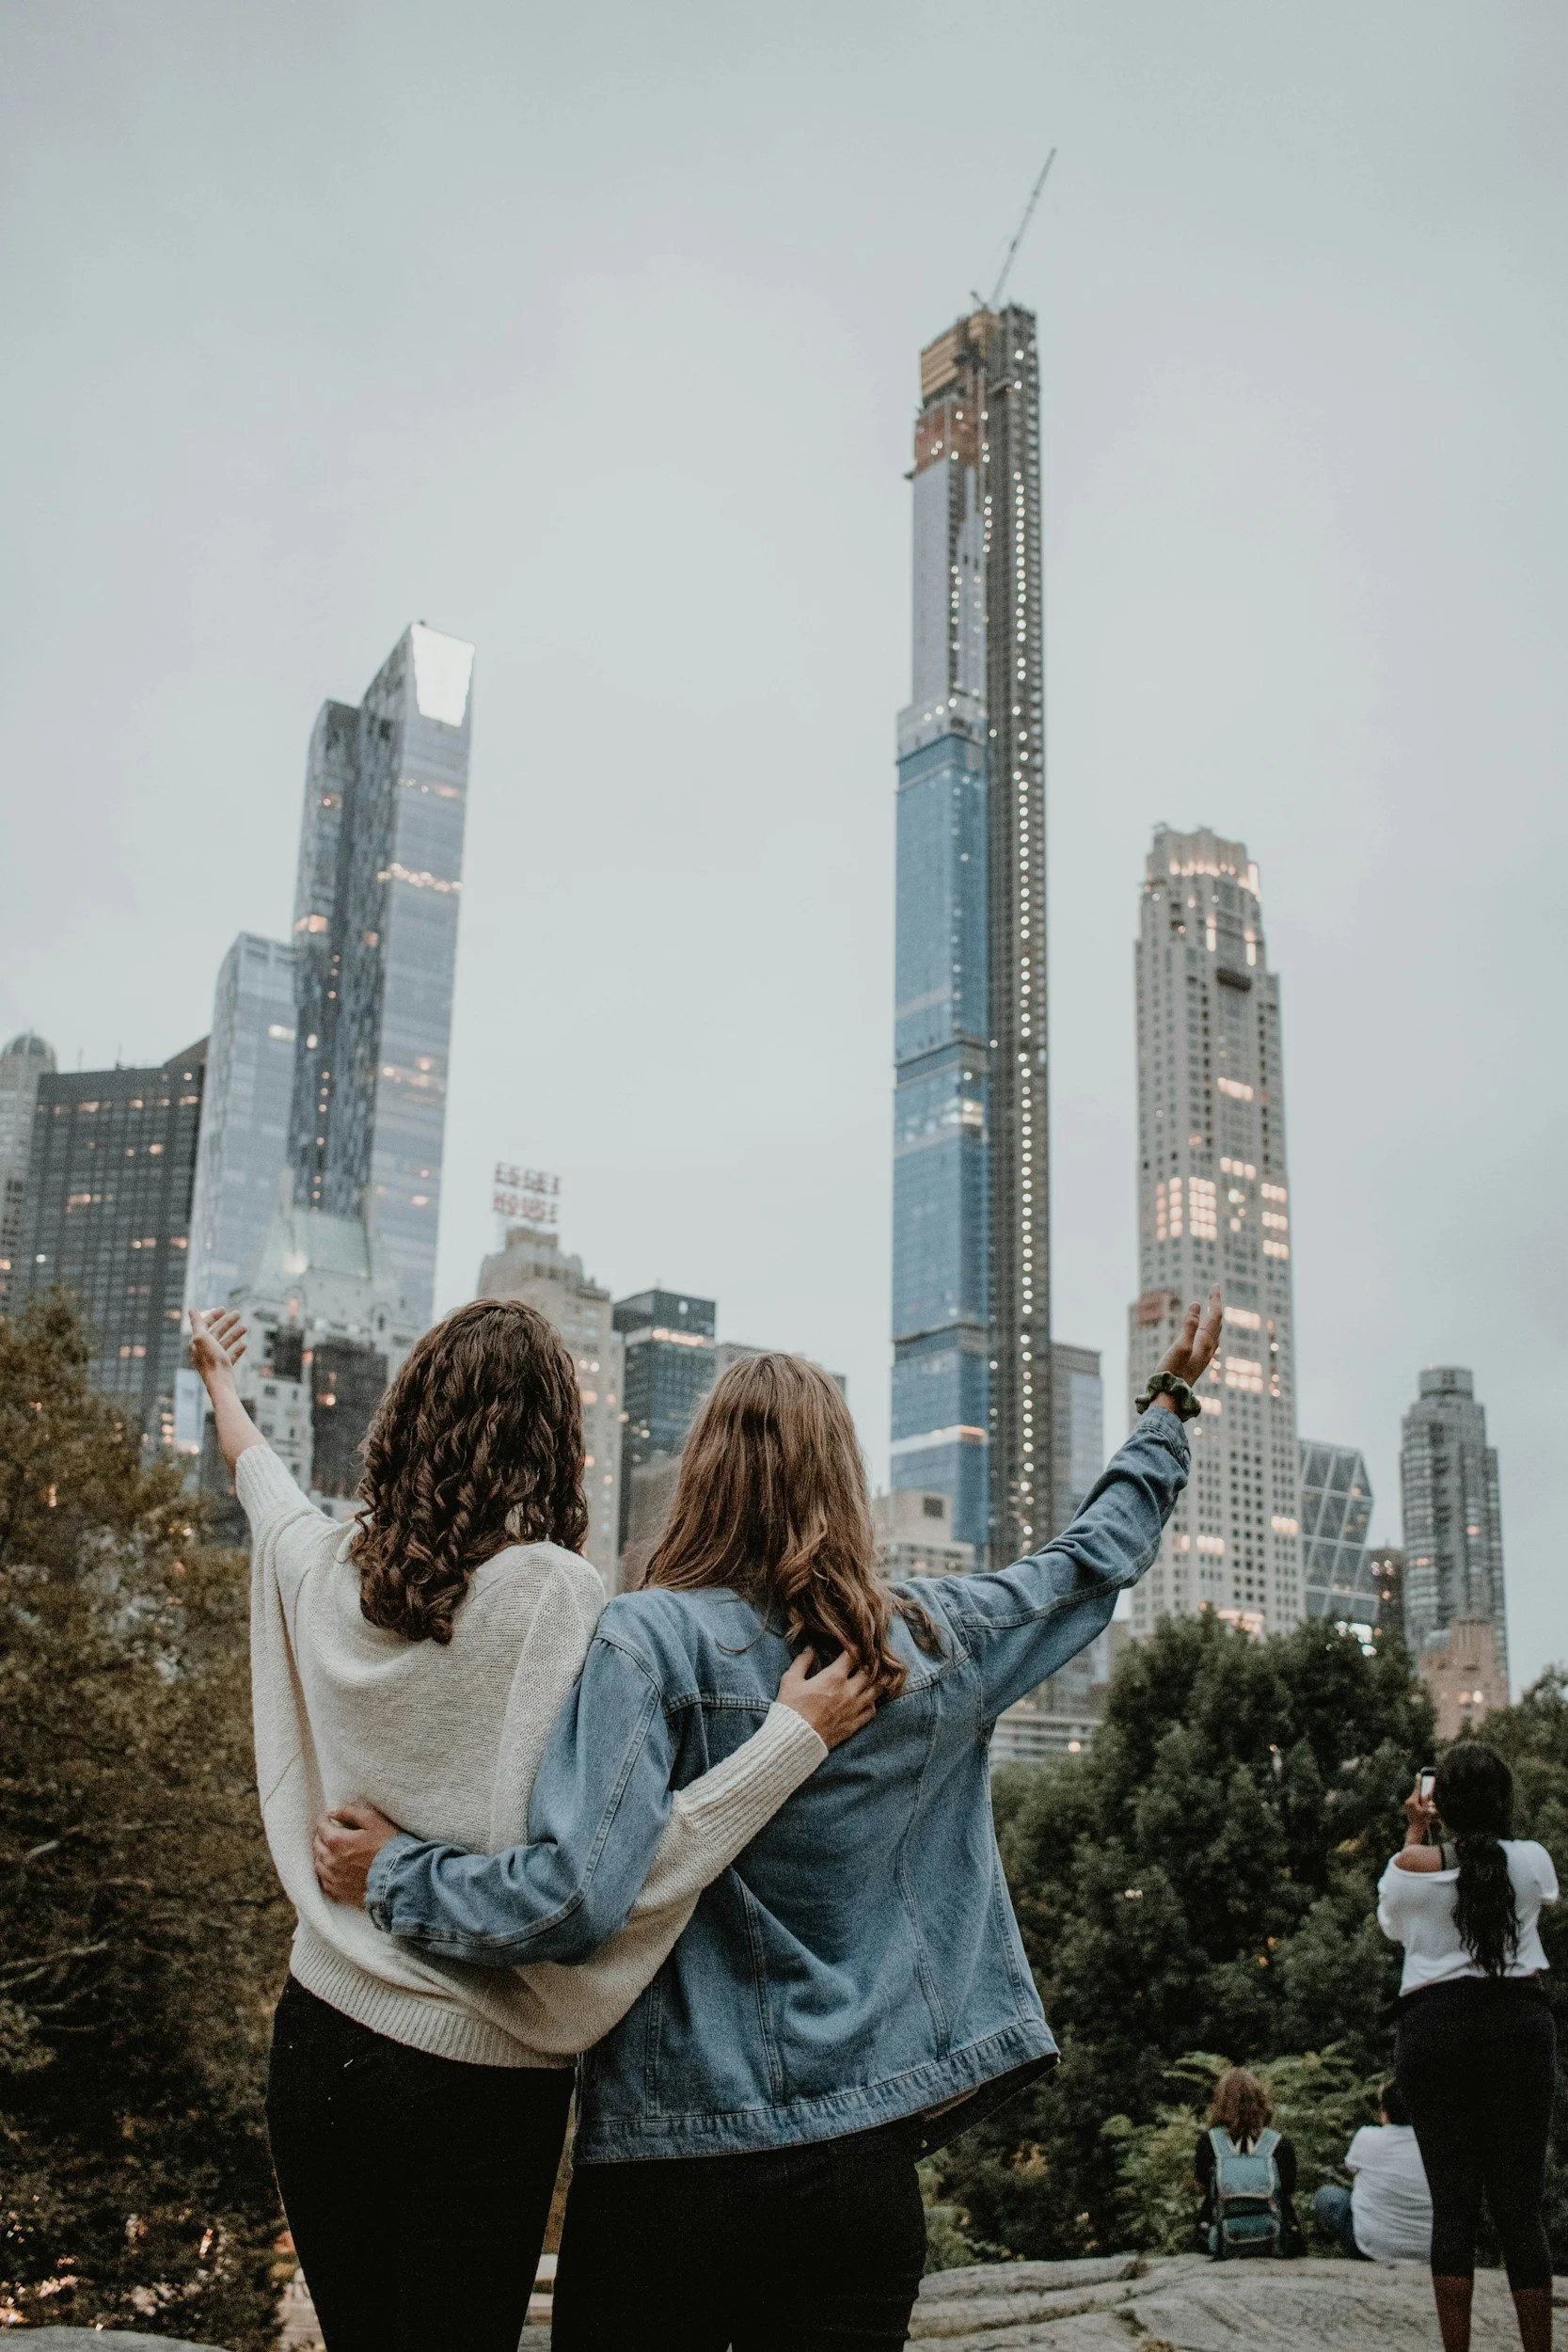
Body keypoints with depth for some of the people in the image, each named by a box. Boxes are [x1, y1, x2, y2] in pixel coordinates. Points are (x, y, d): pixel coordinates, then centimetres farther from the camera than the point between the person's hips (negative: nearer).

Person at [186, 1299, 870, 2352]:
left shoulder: (323, 1570, -2)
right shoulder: (549, 1592, -19)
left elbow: (261, 1477, 23)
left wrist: (224, 1386, 44)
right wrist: (795, 1732, -22)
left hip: (318, 2031, 5)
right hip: (474, 2072, -5)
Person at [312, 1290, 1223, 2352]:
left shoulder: (651, 1639, -12)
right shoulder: (939, 1640, 1)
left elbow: (574, 1896, -23)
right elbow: (1095, 1556, 19)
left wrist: (393, 1873, -6)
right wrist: (1172, 1401, 33)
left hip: (671, 2161, -3)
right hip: (867, 2172, 3)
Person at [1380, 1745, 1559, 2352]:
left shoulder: (1414, 1864, -5)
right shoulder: (1533, 1858, -1)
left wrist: (1415, 1833, 21)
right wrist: (1486, 1824, 28)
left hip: (1434, 2025, -1)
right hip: (1519, 2022, 1)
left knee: (1453, 2201, 3)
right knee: (1522, 2204, 6)